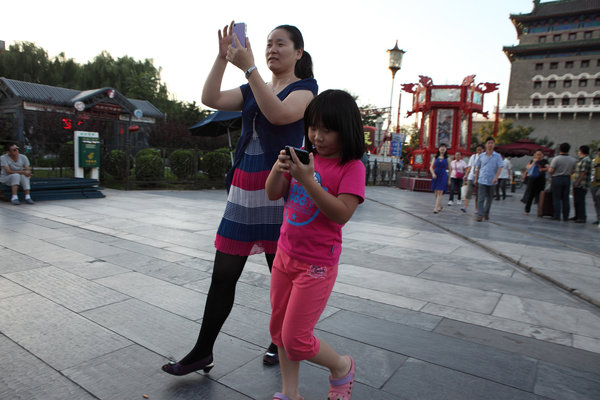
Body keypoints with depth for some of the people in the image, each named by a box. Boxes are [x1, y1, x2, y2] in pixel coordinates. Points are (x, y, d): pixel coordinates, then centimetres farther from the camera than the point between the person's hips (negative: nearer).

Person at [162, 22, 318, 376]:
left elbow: (280, 114, -19)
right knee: (223, 274, 6)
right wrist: (223, 56, -3)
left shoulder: (305, 86, 2)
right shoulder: (253, 90, 18)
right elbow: (211, 98, 4)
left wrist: (249, 67, -19)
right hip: (244, 187, 5)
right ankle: (203, 353, 19)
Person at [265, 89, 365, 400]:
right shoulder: (305, 157, 3)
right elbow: (273, 194, 3)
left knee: (295, 340, 0)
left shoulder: (351, 167, -13)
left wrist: (308, 180, -31)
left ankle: (342, 367, 30)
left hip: (317, 264, -6)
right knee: (279, 329, 16)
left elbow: (341, 214, -24)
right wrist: (278, 168, -17)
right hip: (285, 255, 7)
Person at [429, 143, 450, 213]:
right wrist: (433, 173, -15)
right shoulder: (435, 158, 9)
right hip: (435, 176, 3)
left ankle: (436, 208, -14)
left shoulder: (447, 158, 5)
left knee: (440, 193, -11)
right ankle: (440, 206, 28)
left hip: (443, 176, -3)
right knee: (436, 193, 8)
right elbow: (431, 167, 4)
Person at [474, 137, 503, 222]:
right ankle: (480, 215, -7)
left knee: (489, 198, 12)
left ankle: (486, 213, 30)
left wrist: (496, 177, -21)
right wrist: (476, 178, 10)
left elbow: (500, 167, -6)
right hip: (482, 180, 0)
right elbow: (477, 168, 12)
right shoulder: (481, 156, 5)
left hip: (492, 181, 1)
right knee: (481, 198, -7)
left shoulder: (497, 156, 1)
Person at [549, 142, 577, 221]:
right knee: (565, 199, 9)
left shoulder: (556, 159, -11)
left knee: (557, 198, 0)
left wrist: (550, 176, 5)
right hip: (567, 179, 4)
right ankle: (566, 216, 12)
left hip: (556, 179, -4)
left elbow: (551, 170, -14)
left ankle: (557, 216, -2)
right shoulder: (573, 160, 5)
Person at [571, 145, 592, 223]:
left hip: (581, 185, -10)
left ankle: (582, 218, -7)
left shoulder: (586, 160, -13)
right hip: (577, 185, 10)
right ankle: (577, 216, 25)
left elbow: (583, 173, -19)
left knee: (580, 201, -9)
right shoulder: (581, 159, 18)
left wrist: (577, 182, -19)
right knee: (576, 201, 16)